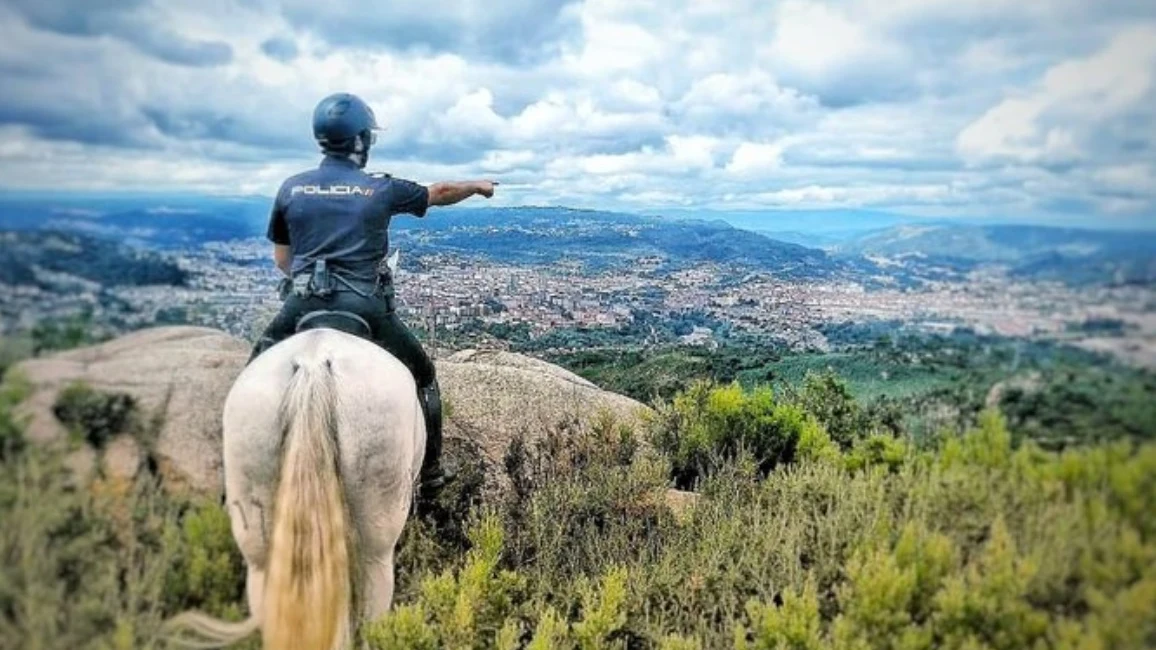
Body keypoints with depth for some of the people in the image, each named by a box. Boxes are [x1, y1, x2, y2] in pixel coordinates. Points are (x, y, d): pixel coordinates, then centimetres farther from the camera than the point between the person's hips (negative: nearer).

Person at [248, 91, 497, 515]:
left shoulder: (291, 188, 6)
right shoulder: (381, 189, 1)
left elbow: (280, 258, 14)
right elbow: (439, 193, 17)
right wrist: (478, 186, 35)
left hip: (302, 304, 2)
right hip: (365, 307, -1)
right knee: (422, 377, 18)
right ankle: (429, 475, 23)